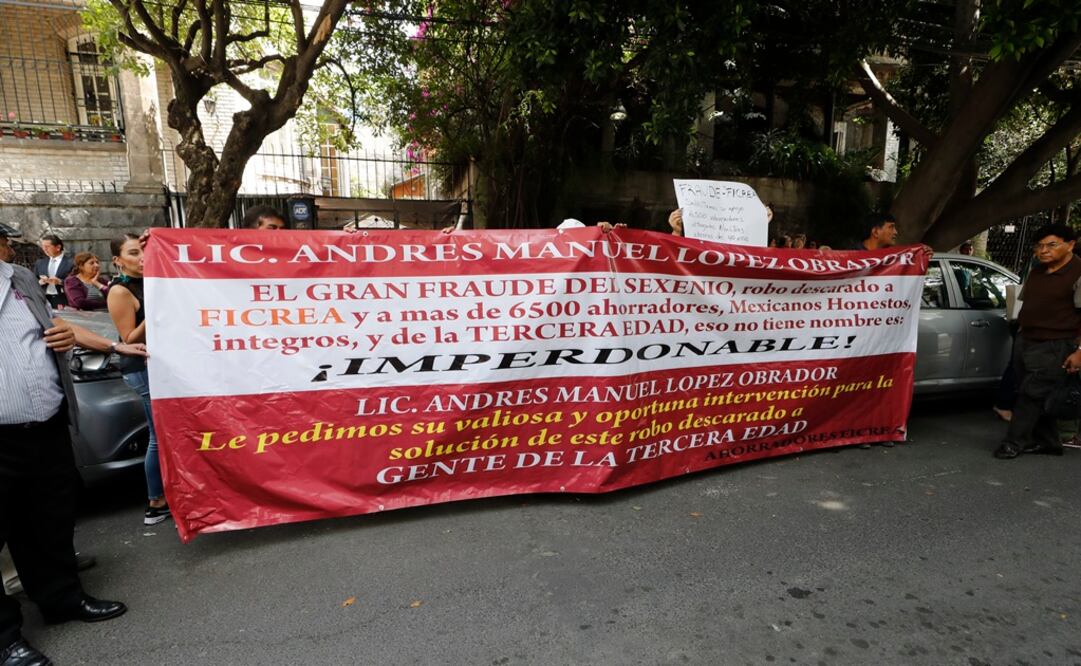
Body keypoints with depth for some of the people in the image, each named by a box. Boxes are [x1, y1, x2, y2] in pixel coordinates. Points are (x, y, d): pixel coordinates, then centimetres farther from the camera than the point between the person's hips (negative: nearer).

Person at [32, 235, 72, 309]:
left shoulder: (70, 262, -1)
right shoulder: (39, 263, 16)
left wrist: (60, 281, -20)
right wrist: (40, 282, -4)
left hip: (63, 301, -4)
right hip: (43, 300, 4)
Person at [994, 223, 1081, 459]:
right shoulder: (1035, 272, 12)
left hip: (1053, 347, -8)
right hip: (1024, 342, 8)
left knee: (1031, 395, -4)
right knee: (1038, 395, 13)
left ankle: (1014, 442, 5)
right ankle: (1047, 442, 25)